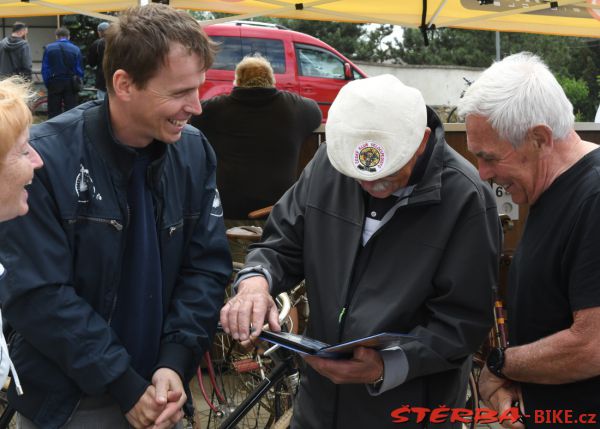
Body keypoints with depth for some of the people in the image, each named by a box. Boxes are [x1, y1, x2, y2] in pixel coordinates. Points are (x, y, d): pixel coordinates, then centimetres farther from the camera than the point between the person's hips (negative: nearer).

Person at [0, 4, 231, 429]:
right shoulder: (46, 157, -19)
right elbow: (36, 294, -19)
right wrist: (125, 386, -18)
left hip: (158, 386, 4)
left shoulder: (194, 151, -5)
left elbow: (208, 264, -2)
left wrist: (174, 362, -15)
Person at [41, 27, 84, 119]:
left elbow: (44, 69, -1)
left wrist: (47, 83, 6)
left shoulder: (48, 48, -1)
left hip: (54, 83, 0)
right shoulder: (75, 49, -4)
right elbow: (79, 70, -1)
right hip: (70, 83, 0)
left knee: (53, 112, 7)